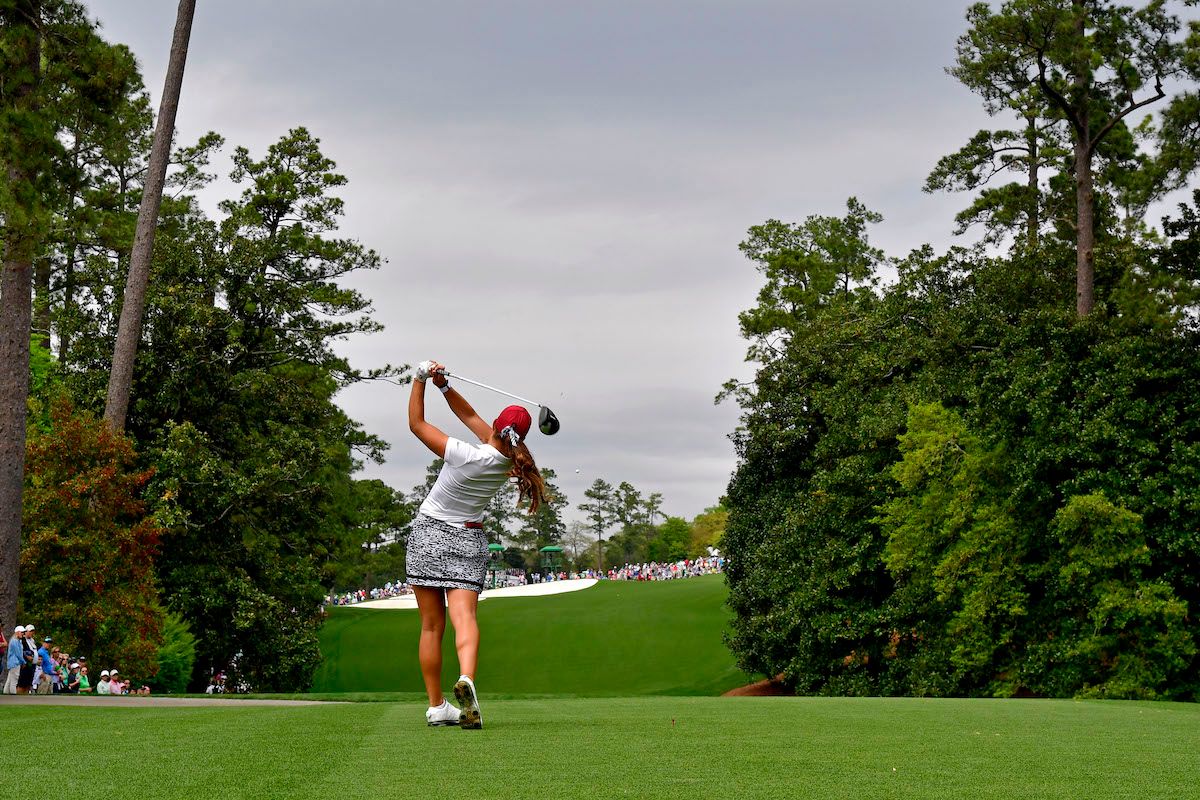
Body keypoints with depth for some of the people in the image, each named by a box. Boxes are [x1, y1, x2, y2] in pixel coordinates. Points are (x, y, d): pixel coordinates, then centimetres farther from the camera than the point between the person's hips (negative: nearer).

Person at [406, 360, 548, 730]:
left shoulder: (465, 455, -21)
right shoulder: (512, 459, -6)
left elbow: (416, 424, -10)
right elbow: (470, 416, 7)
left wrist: (421, 380, -4)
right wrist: (444, 386, 1)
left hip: (429, 533, -3)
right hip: (469, 540, 3)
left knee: (431, 626, 4)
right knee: (464, 617, -11)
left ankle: (436, 706, 6)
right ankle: (466, 678, -39)